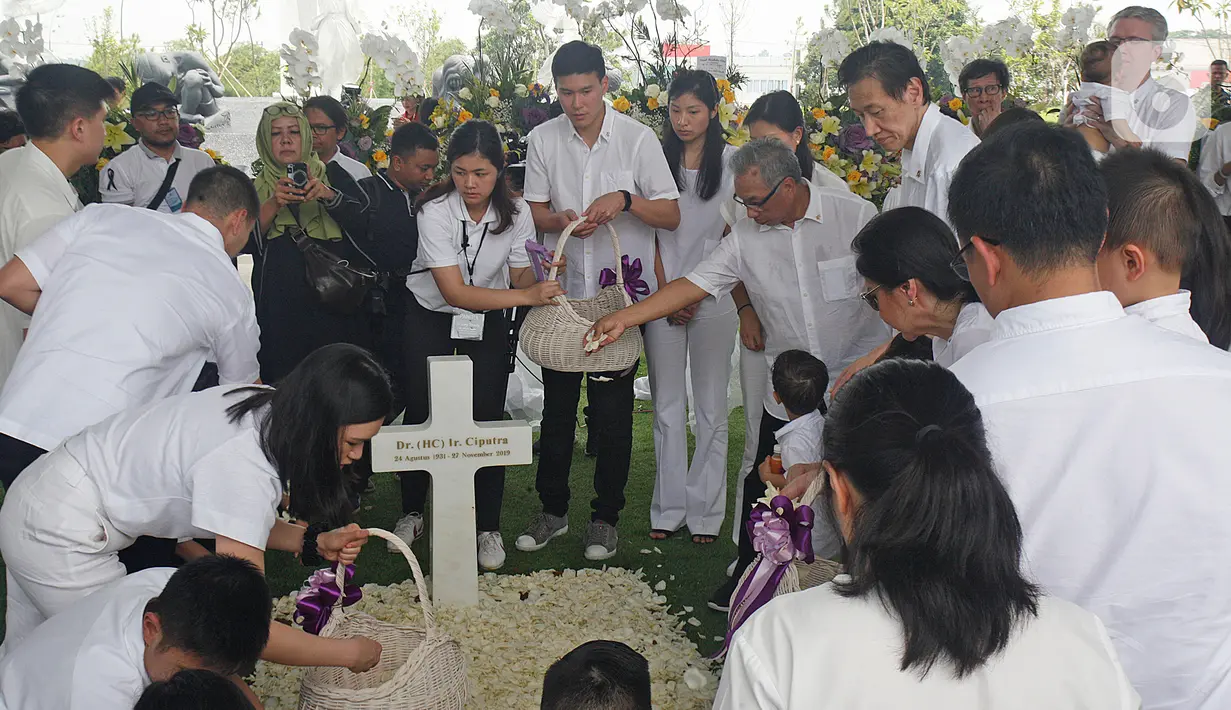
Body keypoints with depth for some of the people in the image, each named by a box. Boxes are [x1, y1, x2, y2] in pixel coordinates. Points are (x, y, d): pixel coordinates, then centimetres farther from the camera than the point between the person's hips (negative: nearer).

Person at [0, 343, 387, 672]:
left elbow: (237, 520, 7)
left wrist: (314, 542, -8)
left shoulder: (266, 406, -9)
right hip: (60, 537, -9)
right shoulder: (244, 468, -34)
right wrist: (349, 653, -21)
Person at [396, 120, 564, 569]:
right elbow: (454, 292, -31)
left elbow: (520, 278, -5)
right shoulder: (434, 211, -25)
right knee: (420, 417, 3)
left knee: (487, 421, -5)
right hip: (430, 318, -1)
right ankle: (412, 513, 24)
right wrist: (527, 296, -39)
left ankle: (489, 528, 7)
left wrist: (543, 273, -29)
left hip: (487, 323, 2)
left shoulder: (516, 213, -14)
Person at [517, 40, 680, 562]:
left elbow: (671, 215, -5)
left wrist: (627, 199, -23)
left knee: (612, 411, 3)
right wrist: (562, 220, -15)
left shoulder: (638, 138, -6)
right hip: (561, 289, 3)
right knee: (557, 405, 10)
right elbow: (535, 211, 7)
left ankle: (605, 517, 18)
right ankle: (553, 510, 26)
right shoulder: (543, 139, 2)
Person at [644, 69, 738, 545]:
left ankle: (706, 512, 14)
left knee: (711, 408, 4)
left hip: (712, 300, -2)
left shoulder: (732, 161, 2)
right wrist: (666, 293, -3)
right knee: (667, 407, 7)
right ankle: (669, 508, 17)